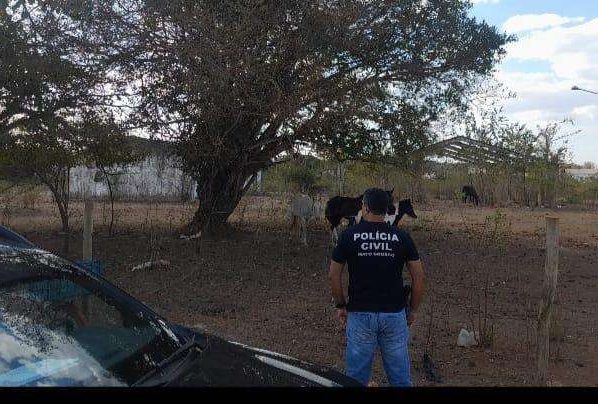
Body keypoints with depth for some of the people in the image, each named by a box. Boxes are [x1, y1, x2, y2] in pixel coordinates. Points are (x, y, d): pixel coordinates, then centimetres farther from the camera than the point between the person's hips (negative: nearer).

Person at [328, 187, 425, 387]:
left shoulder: (349, 235, -4)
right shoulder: (402, 237, -1)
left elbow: (334, 275, 0)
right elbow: (418, 276, 0)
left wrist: (340, 305, 11)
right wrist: (414, 309, 11)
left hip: (360, 313, -1)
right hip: (395, 314, 1)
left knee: (357, 377, 12)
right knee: (400, 377, 14)